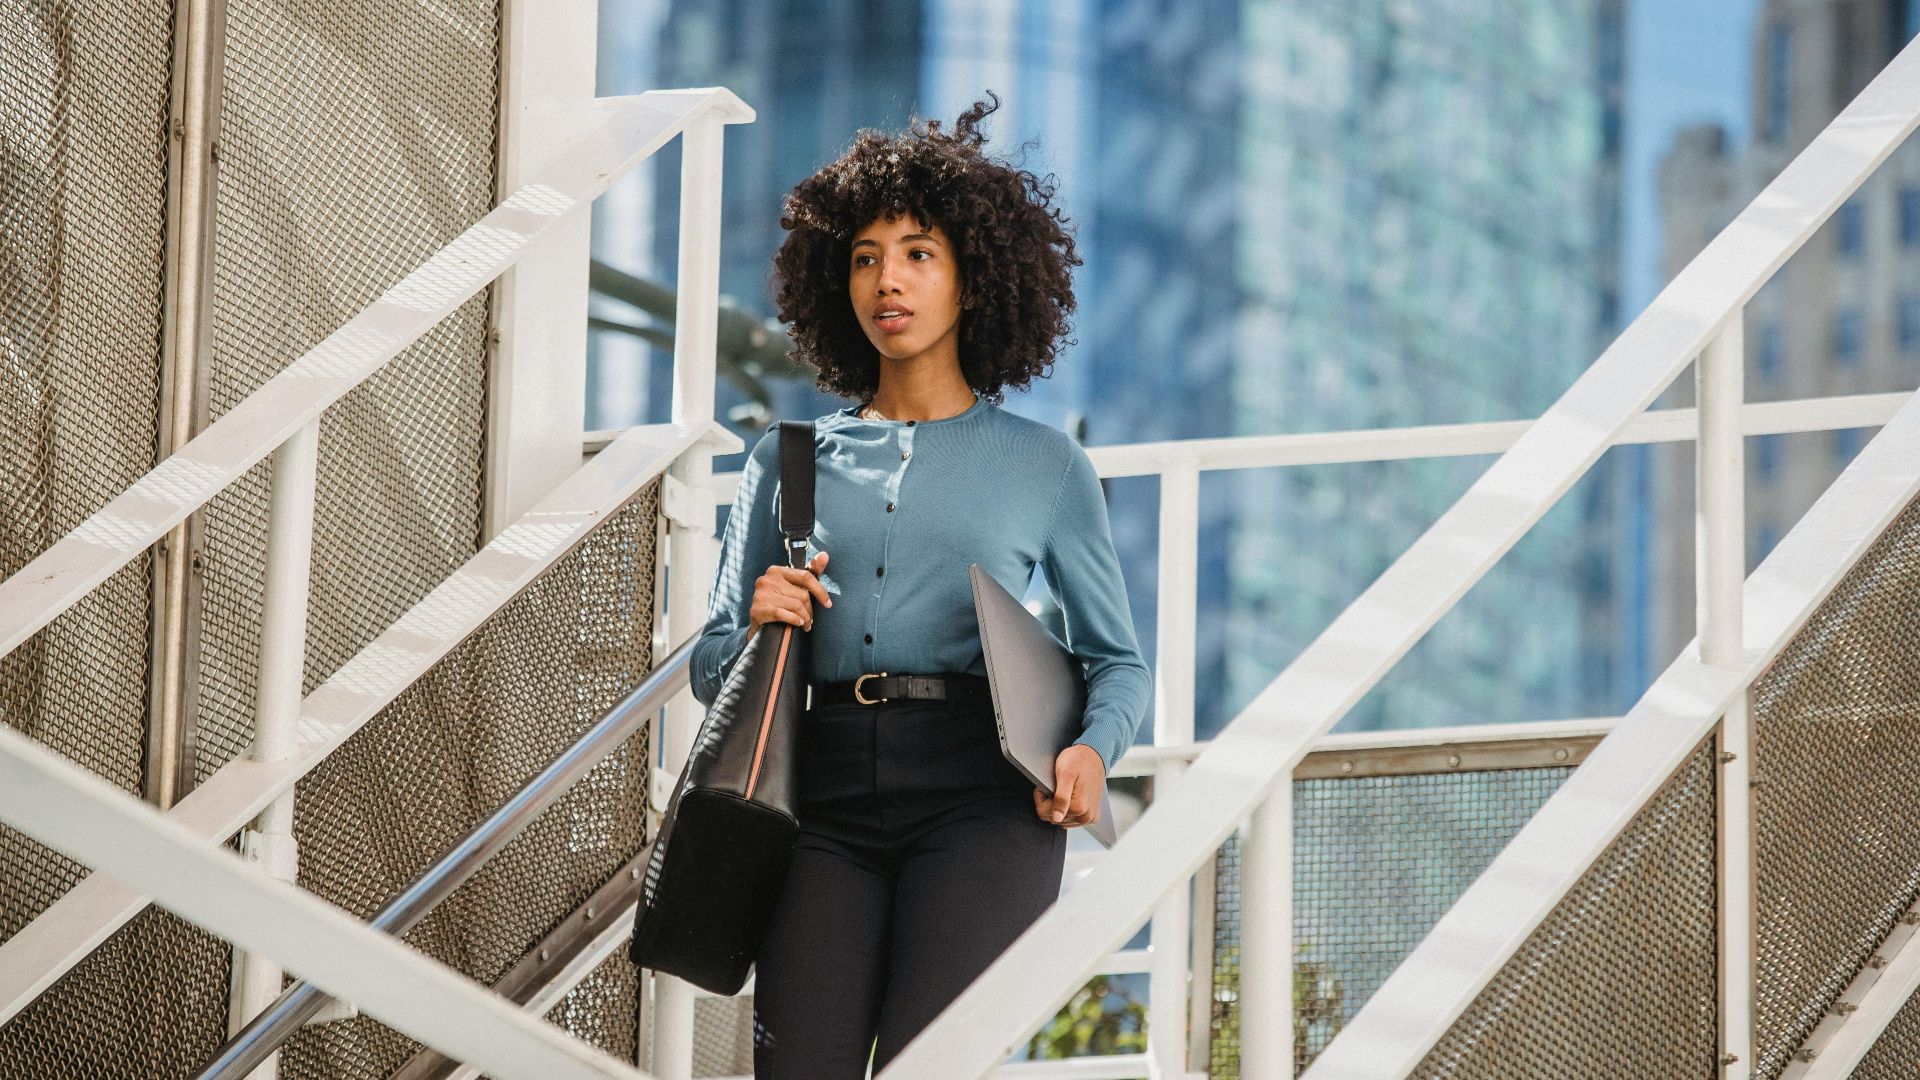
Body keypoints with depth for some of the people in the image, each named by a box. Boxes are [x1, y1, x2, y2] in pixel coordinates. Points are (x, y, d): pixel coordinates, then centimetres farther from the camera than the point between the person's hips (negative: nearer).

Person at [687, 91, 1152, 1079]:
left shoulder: (1043, 465, 16)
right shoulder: (788, 461, 21)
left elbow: (1117, 658, 18)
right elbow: (710, 664, 21)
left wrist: (1092, 747, -4)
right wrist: (757, 627, -2)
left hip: (980, 786, -2)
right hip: (825, 786, 2)